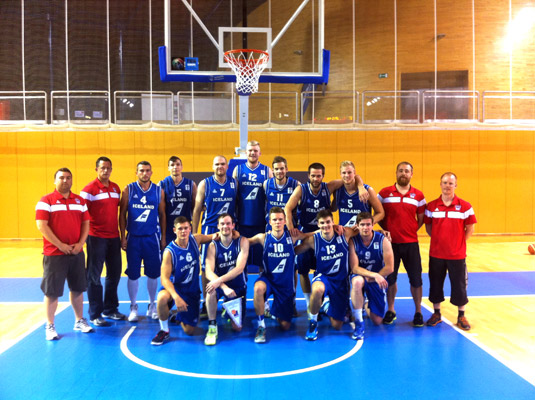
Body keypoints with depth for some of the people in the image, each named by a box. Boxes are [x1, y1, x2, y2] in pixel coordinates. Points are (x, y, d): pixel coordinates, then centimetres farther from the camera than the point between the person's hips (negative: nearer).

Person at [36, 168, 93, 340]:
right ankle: (50, 326, 14)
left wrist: (80, 243, -5)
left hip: (77, 253, 5)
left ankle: (79, 321, 28)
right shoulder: (46, 201, -4)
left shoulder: (80, 201, 11)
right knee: (52, 291, 1)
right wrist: (60, 245, -16)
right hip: (54, 254, -5)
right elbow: (42, 225, -12)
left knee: (78, 288, 13)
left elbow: (86, 223, 10)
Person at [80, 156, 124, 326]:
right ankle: (95, 315, 11)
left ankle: (110, 309, 27)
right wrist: (84, 236, -13)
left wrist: (121, 234, 15)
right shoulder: (90, 189, -7)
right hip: (96, 237, -6)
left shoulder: (116, 188, 11)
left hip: (114, 237, 6)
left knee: (114, 274, 12)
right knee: (94, 276, 2)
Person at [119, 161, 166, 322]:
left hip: (152, 237, 1)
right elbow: (122, 214, 3)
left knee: (153, 273, 6)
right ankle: (133, 307, 18)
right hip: (133, 238, -1)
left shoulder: (158, 191, 4)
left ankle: (152, 306, 22)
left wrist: (163, 237, 5)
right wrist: (123, 237, -2)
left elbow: (162, 214, 9)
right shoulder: (128, 190, 1)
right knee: (133, 274, 3)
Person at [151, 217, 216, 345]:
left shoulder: (195, 239, -7)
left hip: (192, 290, 4)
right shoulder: (170, 251, -20)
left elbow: (213, 237, 8)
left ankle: (179, 316, 40)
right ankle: (164, 330, -13)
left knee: (190, 331, 3)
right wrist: (176, 297, -39)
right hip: (175, 287, -3)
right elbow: (164, 278, -24)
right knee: (162, 297, -40)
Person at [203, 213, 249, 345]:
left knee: (237, 328, -1)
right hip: (221, 284, 0)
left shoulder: (242, 242, -11)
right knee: (211, 289, -37)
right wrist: (225, 287, -36)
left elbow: (239, 268, -21)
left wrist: (219, 280, -35)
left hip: (238, 286, 0)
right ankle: (212, 326, -16)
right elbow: (208, 272, -20)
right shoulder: (213, 246, -9)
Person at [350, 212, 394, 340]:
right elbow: (354, 268, -18)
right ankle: (359, 323, -24)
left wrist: (371, 278, -17)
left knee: (377, 321, -1)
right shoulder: (353, 241, -14)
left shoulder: (383, 240, -12)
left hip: (378, 280, 1)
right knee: (357, 281, -41)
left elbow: (389, 268, -13)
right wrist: (374, 275, -30)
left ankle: (368, 305, 37)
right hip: (361, 276, -1)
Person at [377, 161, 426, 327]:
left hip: (410, 243, 0)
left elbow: (421, 219, 9)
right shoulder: (384, 193, 2)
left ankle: (418, 312, 19)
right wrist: (386, 229, -4)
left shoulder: (418, 195, 5)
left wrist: (411, 231, -1)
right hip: (390, 242, 0)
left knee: (415, 279, 3)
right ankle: (391, 311, 24)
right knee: (390, 278, 9)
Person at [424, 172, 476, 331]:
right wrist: (438, 240, 0)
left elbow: (470, 229, 2)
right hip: (436, 253, 2)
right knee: (435, 283, 10)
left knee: (459, 284, 5)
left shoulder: (465, 206, -3)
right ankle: (436, 313, 26)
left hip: (457, 254, -2)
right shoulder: (431, 206, 2)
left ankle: (461, 316, 22)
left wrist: (459, 242, -2)